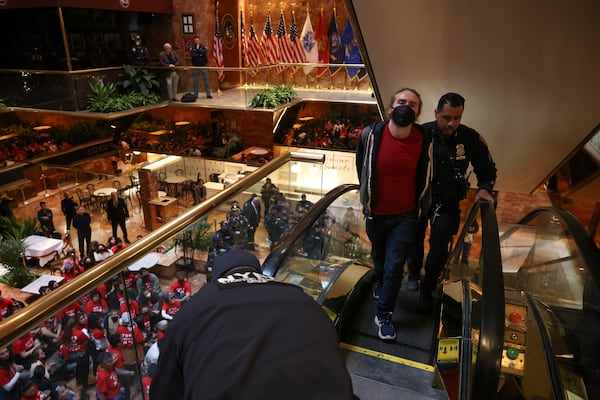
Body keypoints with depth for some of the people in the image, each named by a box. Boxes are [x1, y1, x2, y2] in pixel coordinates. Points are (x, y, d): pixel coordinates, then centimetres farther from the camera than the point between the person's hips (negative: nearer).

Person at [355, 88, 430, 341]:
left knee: (395, 265, -4)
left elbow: (423, 176, 3)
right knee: (379, 256, 24)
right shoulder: (371, 135, -16)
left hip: (405, 216, -1)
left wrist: (415, 203, 10)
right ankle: (380, 283, 56)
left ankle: (384, 315, 14)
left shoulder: (423, 140, -15)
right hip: (376, 213, 2)